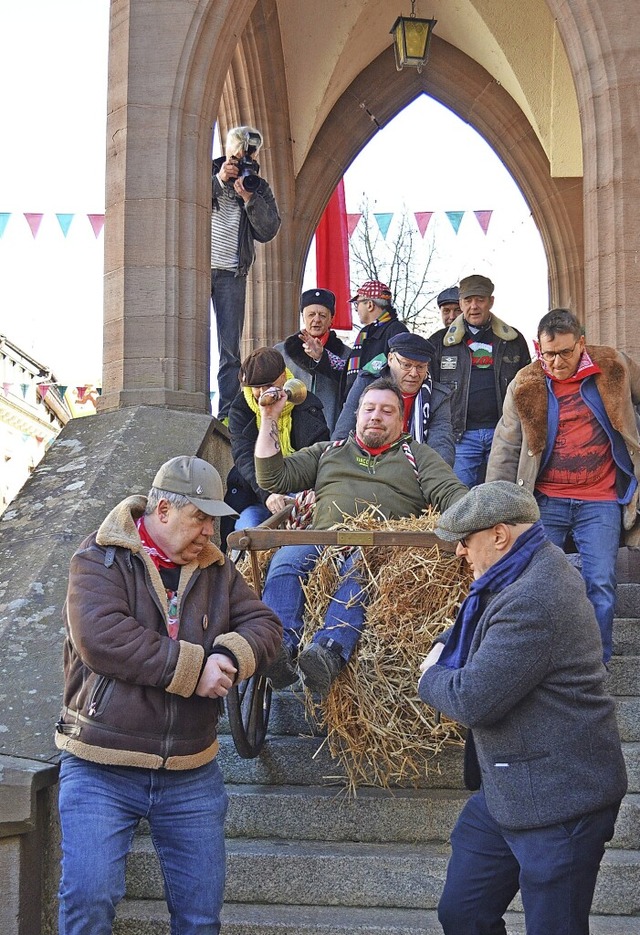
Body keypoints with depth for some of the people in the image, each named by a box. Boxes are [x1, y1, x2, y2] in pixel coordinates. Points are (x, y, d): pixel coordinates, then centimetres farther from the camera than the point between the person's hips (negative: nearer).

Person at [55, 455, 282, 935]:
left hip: (192, 774, 4)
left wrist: (230, 656, -19)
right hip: (100, 770, -4)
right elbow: (100, 637, -21)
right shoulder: (101, 559, -5)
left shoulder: (216, 569, 10)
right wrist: (193, 669, -19)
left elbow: (265, 625, 4)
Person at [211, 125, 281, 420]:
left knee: (231, 349, 1)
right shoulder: (208, 174, 9)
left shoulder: (260, 188, 12)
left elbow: (269, 231, 0)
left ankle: (228, 415, 1)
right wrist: (218, 180, -12)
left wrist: (249, 197, -12)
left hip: (232, 273, 1)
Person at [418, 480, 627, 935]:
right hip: (508, 791, 10)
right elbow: (481, 637, 27)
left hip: (557, 801, -10)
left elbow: (473, 700, -25)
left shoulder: (533, 601, -26)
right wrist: (444, 648, 7)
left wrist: (430, 679, -4)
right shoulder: (530, 573, 8)